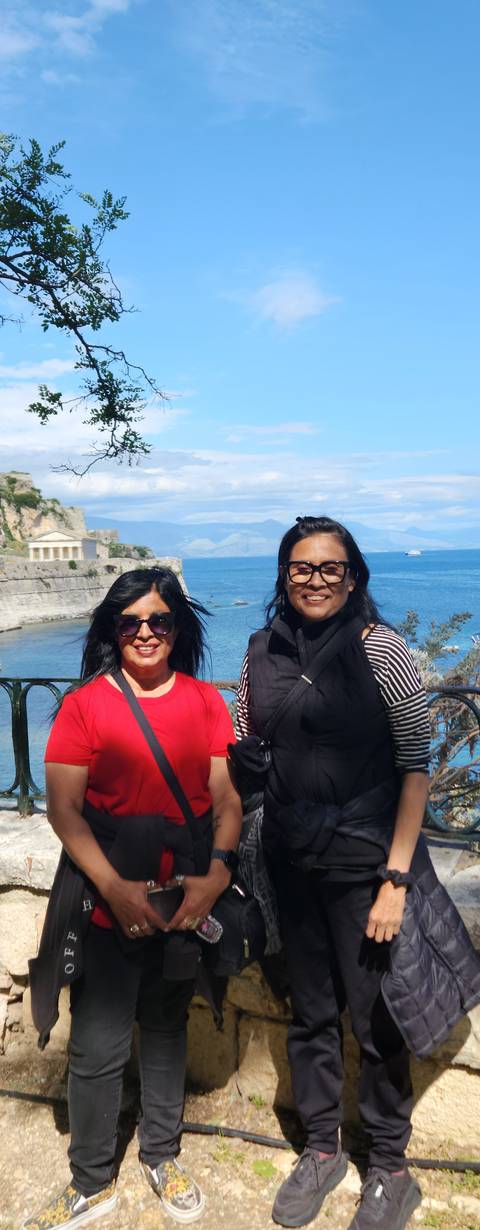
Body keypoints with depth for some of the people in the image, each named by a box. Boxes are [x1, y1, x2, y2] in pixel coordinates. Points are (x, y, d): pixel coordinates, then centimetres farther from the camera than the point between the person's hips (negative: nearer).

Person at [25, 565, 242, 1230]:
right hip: (107, 902, -2)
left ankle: (161, 1156, 42)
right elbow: (63, 807, -10)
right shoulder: (85, 704, -7)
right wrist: (115, 888, -18)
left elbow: (226, 799, 1)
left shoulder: (206, 702, 1)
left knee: (167, 1031, 20)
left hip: (186, 899, 3)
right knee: (98, 1049, 7)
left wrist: (216, 873, -14)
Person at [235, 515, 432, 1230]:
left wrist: (395, 881, -14)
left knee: (374, 1019, 9)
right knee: (309, 1011, 18)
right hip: (291, 859, 4)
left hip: (363, 862, -4)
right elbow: (242, 749, 10)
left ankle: (390, 1169, 33)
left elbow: (417, 766, -12)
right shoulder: (263, 649, 1)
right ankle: (322, 1148, 40)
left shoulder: (379, 648, -13)